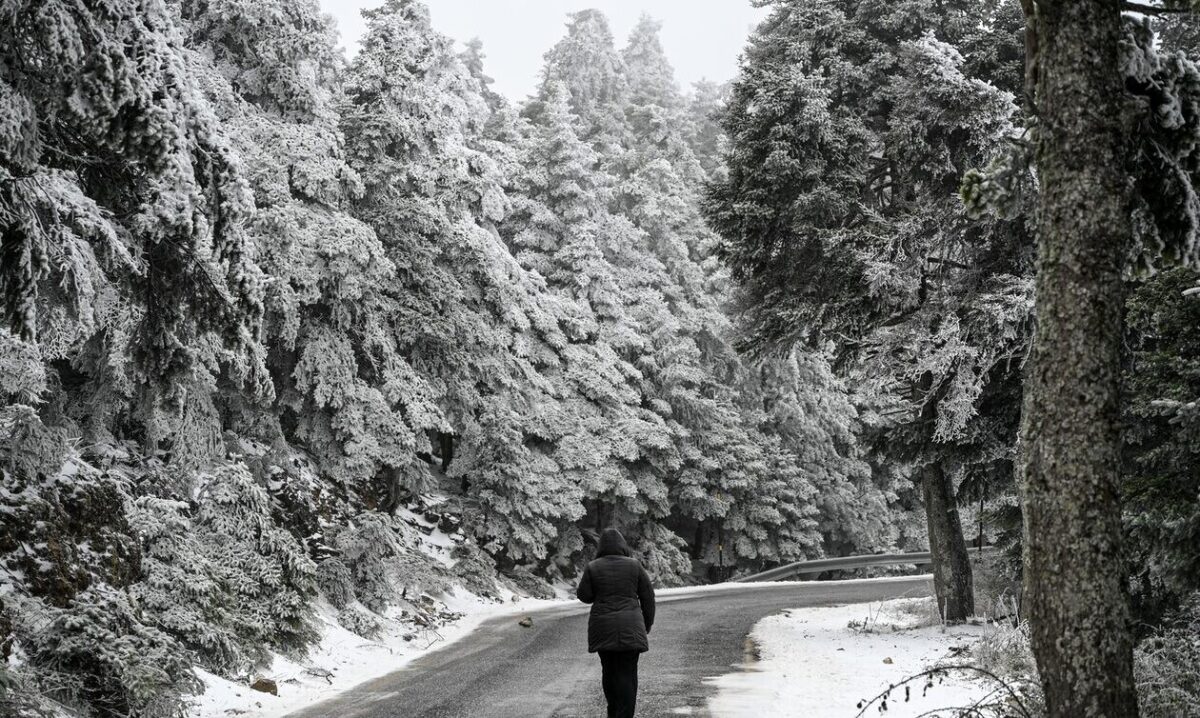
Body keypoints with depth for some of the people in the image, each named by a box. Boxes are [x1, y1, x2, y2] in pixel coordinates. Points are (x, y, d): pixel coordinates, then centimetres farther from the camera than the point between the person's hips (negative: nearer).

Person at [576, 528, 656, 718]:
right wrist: (647, 624, 14)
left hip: (603, 628, 1)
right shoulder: (634, 565, 0)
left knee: (608, 670, 16)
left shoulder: (593, 567, -2)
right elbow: (648, 596, 4)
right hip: (630, 628, -1)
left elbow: (583, 595, 3)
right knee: (627, 673, 0)